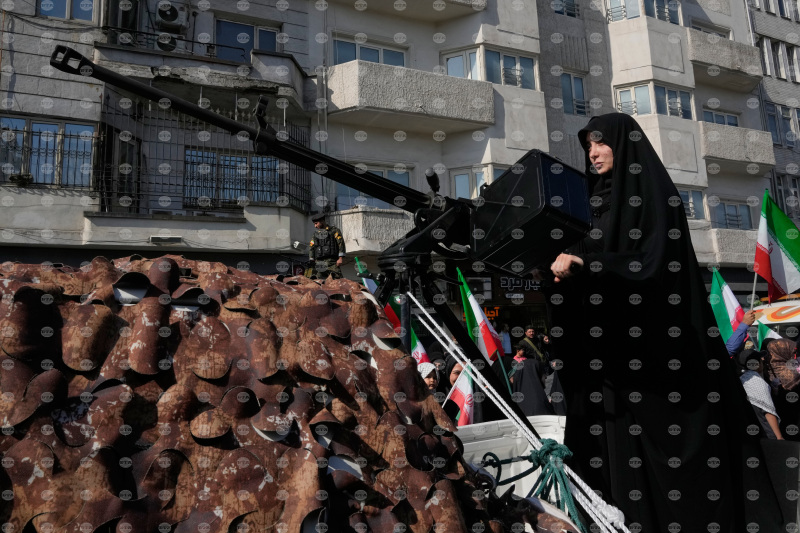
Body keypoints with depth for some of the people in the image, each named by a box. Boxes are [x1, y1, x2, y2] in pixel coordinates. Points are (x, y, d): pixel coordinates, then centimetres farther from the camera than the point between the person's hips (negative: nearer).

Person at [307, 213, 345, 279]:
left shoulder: (334, 230, 7)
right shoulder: (316, 234, 21)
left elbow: (341, 243, -2)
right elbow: (311, 247, 21)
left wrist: (341, 257, -11)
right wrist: (311, 260, 10)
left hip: (332, 262, -4)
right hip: (319, 263, 4)